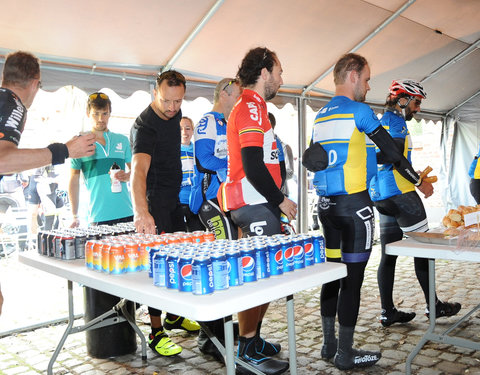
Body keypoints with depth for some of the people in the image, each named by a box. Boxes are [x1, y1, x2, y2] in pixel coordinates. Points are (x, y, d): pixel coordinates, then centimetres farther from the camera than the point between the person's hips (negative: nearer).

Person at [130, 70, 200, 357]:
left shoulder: (175, 113, 3)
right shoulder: (145, 125, -24)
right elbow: (139, 170, -40)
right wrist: (141, 211, -53)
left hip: (174, 198, 8)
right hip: (155, 202, -8)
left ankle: (174, 316, 28)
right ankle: (156, 332, 2)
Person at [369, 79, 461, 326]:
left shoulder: (379, 122, 21)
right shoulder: (396, 120, -8)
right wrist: (420, 182, -11)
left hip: (379, 195, 9)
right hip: (399, 193, -9)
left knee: (388, 254, 8)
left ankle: (388, 312, 11)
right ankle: (433, 305, 14)